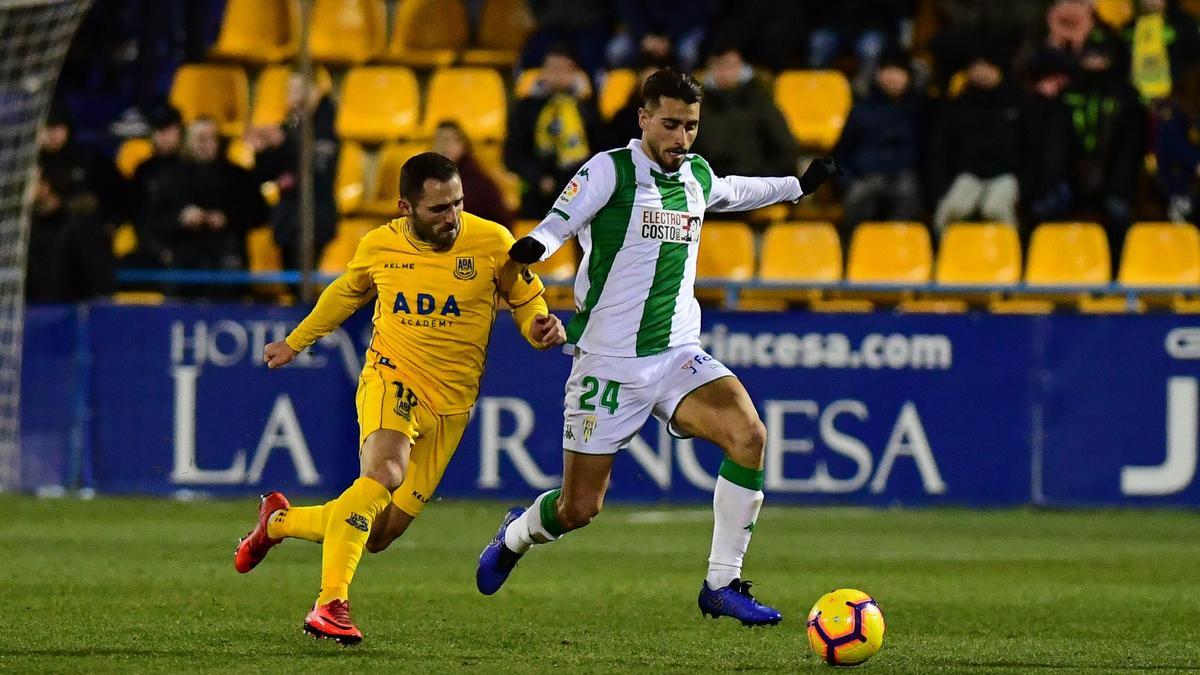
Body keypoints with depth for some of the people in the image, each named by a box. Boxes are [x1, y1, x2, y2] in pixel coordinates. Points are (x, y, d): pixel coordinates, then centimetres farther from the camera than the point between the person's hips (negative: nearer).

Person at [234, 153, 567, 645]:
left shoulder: (491, 242, -6)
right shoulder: (378, 246, -2)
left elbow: (527, 301, 7)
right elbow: (346, 292, 20)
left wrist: (539, 328, -17)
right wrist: (295, 342, 31)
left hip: (450, 402, 2)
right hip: (391, 378, -2)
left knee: (379, 535, 4)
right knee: (384, 472, -34)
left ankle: (281, 520, 31)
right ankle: (330, 605, -33)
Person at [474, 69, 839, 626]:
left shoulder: (697, 175, 10)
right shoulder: (609, 171, -8)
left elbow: (730, 191, 34)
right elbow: (555, 226, -17)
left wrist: (800, 185, 43)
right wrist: (532, 247, -40)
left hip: (677, 356, 4)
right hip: (608, 363, -4)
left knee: (748, 433, -24)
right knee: (579, 508, 0)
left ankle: (722, 585, -15)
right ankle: (516, 534, 38)